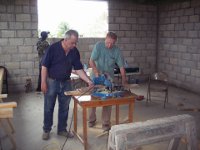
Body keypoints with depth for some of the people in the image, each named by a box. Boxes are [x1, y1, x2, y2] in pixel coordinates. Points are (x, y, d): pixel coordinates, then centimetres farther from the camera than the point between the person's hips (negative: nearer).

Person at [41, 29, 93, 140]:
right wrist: (43, 82, -15)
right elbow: (44, 66, -12)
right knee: (48, 108, 8)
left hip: (66, 82, 4)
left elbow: (78, 69, -1)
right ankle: (46, 130, 25)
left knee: (64, 108, 12)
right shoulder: (53, 48, -16)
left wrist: (89, 81, -11)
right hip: (52, 82, -4)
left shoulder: (75, 52, -3)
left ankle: (62, 129, 28)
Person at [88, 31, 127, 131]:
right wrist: (97, 72, -28)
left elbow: (121, 66, -7)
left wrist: (124, 80, -17)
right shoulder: (98, 46, -12)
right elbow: (91, 61, -14)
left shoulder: (117, 50, -8)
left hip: (109, 78, 1)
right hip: (96, 77, 0)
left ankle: (106, 123, 13)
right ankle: (92, 120, 27)